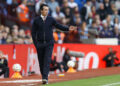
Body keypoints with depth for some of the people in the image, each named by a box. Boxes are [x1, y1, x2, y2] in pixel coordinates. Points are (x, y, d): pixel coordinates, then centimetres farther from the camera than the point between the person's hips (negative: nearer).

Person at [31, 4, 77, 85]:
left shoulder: (51, 19, 5)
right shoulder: (36, 20, 2)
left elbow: (59, 26, 1)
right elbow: (33, 32, 4)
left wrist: (68, 28, -14)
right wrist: (36, 43, -4)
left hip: (49, 43, -1)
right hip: (40, 44, 1)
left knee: (47, 60, -12)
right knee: (41, 61, 4)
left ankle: (45, 78, -19)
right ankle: (44, 77, 16)